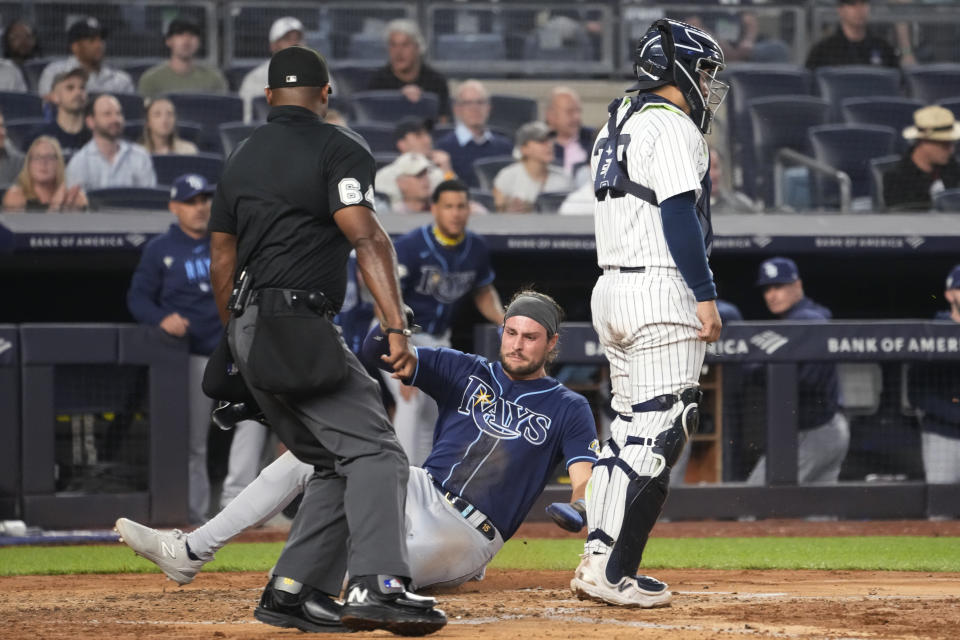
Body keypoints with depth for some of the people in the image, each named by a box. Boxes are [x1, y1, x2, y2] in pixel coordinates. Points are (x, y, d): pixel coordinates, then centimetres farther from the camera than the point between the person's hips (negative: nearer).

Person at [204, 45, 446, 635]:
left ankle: (291, 593, 7)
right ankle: (377, 586, -34)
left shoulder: (242, 158, 19)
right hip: (299, 327, -8)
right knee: (374, 451, -15)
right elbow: (366, 237, -17)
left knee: (337, 463, 14)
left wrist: (234, 344, 29)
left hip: (251, 333, 8)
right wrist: (397, 327, -24)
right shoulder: (338, 149, -4)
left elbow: (223, 257, 22)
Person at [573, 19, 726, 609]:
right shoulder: (674, 128, -10)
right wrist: (705, 294, -18)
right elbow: (679, 215, -17)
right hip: (662, 292, -10)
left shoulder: (615, 127, 19)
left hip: (612, 289, 10)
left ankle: (604, 562, 12)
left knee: (630, 430, 14)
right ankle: (608, 571, -14)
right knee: (658, 434, -10)